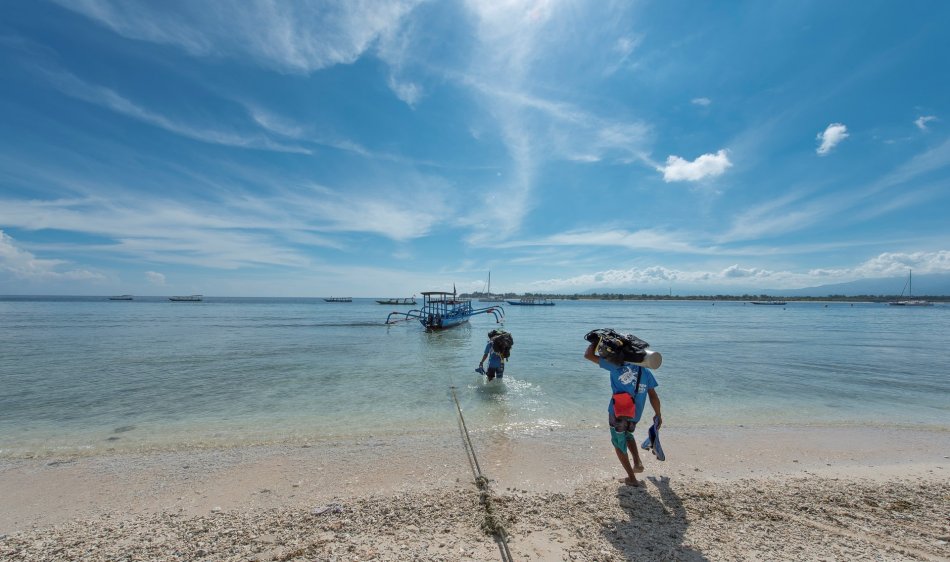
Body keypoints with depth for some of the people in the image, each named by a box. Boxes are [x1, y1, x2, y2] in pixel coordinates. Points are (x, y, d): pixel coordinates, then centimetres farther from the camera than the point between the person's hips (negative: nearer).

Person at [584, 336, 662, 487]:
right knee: (627, 434, 36)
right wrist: (658, 415, 22)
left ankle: (632, 478, 19)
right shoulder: (645, 372, 5)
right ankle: (637, 462, 26)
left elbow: (588, 355, -5)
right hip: (634, 415, 5)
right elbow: (653, 396, 9)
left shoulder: (616, 367, -7)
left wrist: (596, 342, 9)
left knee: (619, 444, 16)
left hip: (617, 413, -5)